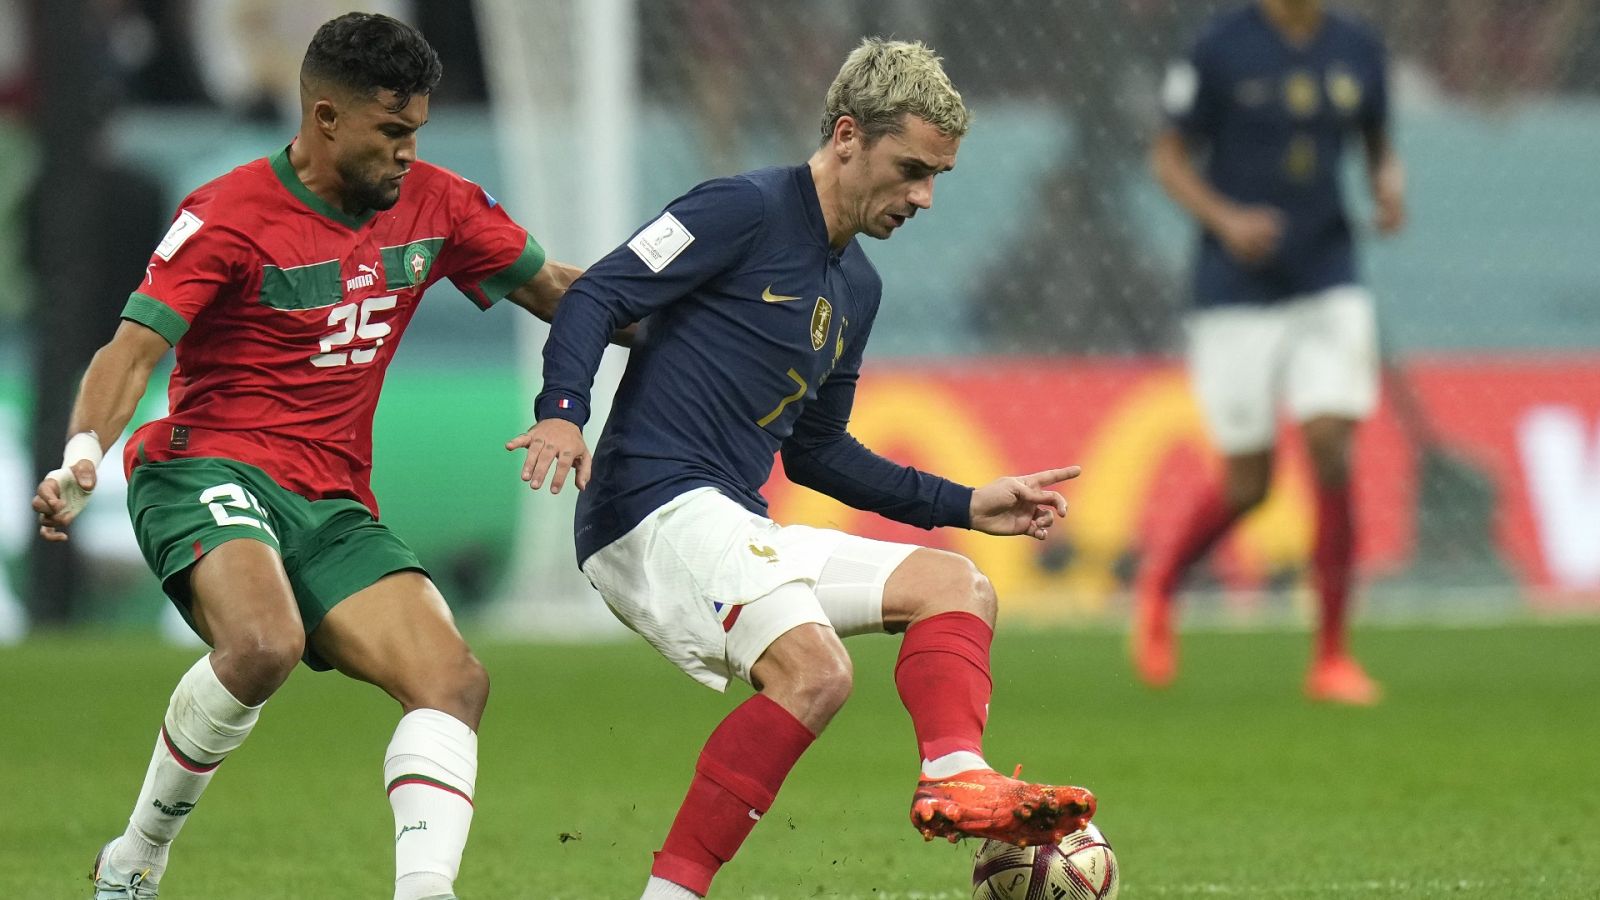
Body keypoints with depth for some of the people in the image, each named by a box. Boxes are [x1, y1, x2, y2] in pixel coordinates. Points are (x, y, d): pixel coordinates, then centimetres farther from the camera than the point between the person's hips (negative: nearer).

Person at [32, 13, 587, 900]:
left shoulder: (434, 205, 8)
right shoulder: (229, 217, -9)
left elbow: (555, 290, 21)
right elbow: (132, 350, -16)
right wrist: (82, 454, -34)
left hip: (333, 509, 6)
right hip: (209, 471, -6)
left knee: (455, 683, -16)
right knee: (264, 644, -35)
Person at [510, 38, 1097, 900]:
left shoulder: (857, 287, 21)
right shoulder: (744, 210, -5)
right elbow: (596, 297, -12)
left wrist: (968, 505, 25)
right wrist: (561, 412, -29)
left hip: (736, 531, 10)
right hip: (656, 507, -9)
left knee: (957, 586, 5)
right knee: (814, 670, -28)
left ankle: (955, 780, -19)